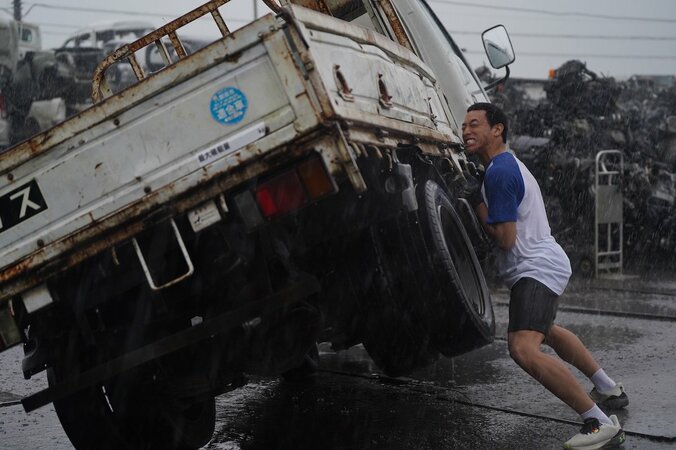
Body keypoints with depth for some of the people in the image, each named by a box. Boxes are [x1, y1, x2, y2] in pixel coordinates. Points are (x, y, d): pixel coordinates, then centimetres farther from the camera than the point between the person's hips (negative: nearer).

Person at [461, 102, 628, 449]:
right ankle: (608, 389, 44)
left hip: (536, 268, -12)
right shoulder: (507, 164, 14)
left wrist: (477, 204, -10)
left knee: (524, 349, -27)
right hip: (544, 264, 12)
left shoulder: (499, 172, -19)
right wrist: (481, 201, 8)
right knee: (545, 330, 35)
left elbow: (505, 238, -23)